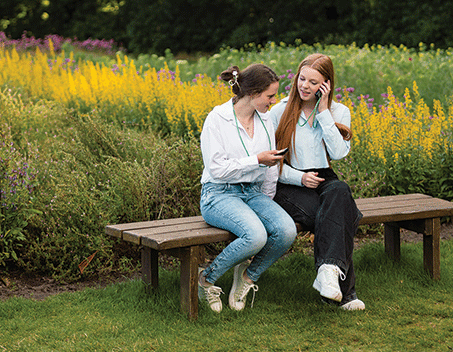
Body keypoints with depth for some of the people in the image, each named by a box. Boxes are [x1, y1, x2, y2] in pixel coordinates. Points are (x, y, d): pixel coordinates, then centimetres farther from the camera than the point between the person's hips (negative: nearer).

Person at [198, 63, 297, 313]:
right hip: (220, 194, -6)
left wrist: (266, 205, 12)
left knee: (287, 230, -25)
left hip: (253, 193, 6)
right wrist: (257, 160, -18)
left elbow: (271, 171, 19)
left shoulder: (265, 119, 11)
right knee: (256, 235, -34)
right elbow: (217, 169, -16)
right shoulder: (217, 119, -9)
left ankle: (248, 275, -1)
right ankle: (207, 279, -10)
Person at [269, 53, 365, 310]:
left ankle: (328, 270, -44)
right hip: (290, 186, -2)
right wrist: (300, 177, -15)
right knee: (330, 218, -33)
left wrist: (323, 112, -12)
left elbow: (339, 152, -11)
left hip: (325, 181, 2)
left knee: (340, 191, -36)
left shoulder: (339, 113, 6)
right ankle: (343, 289, -33)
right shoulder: (281, 111, 1)